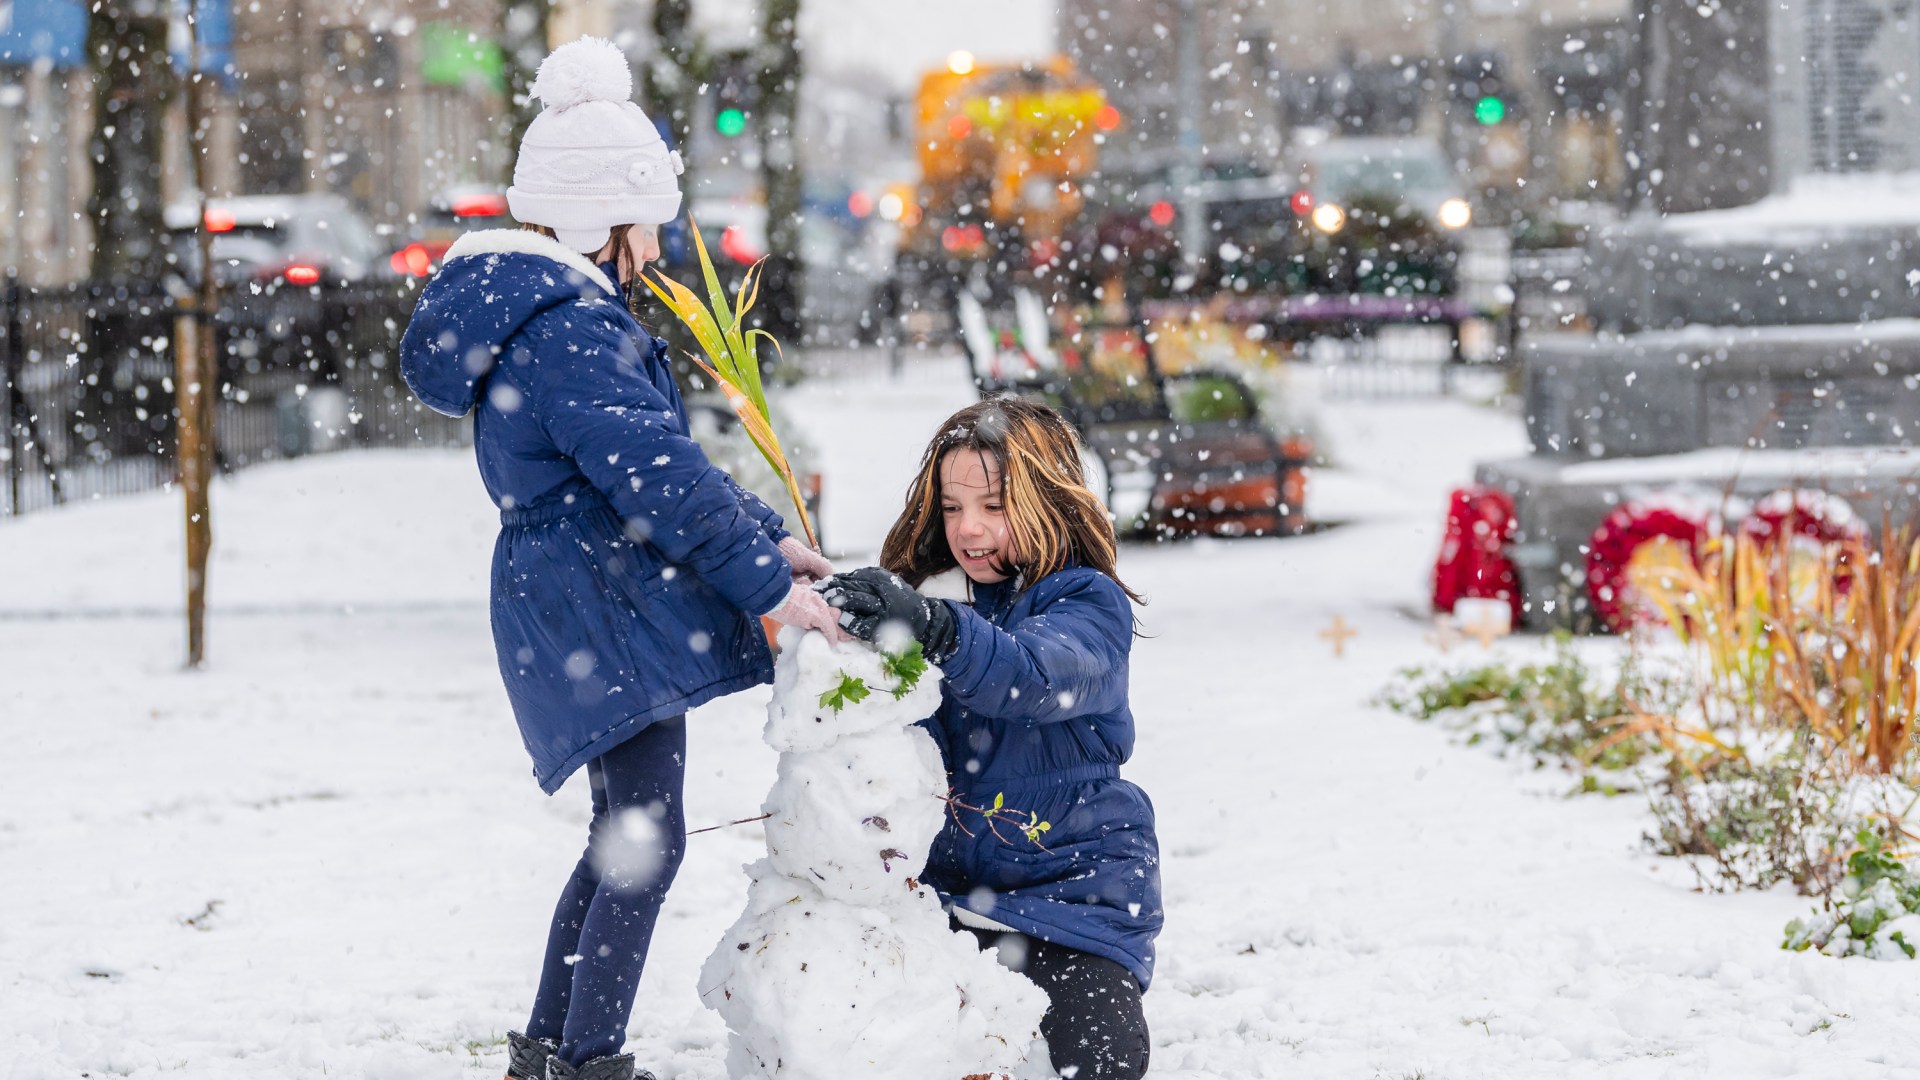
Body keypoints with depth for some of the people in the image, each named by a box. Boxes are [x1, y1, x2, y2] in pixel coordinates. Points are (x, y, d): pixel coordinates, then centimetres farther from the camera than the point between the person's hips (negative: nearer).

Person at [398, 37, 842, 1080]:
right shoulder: (573, 330, -19)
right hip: (604, 616, -11)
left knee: (625, 838, 18)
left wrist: (767, 538, 13)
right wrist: (769, 587, -21)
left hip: (569, 610, 11)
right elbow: (659, 478, -25)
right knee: (645, 841, -7)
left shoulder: (546, 308, 16)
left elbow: (657, 454, 21)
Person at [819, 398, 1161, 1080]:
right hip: (946, 878, 4)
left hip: (1071, 877, -4)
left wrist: (934, 629, -51)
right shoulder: (940, 597, 6)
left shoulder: (1089, 603, -9)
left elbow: (1035, 676, -33)